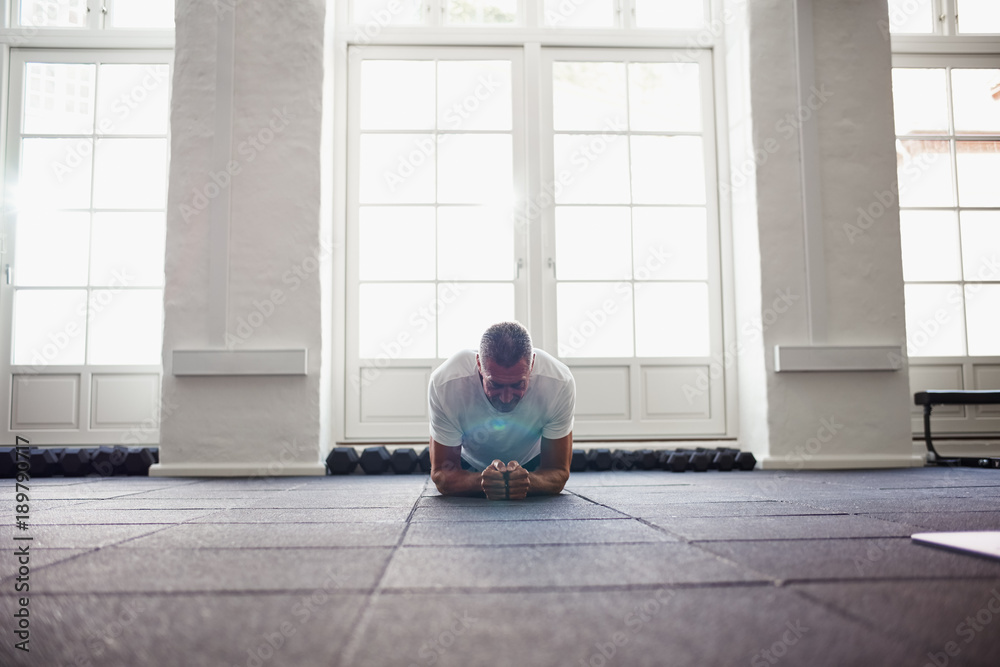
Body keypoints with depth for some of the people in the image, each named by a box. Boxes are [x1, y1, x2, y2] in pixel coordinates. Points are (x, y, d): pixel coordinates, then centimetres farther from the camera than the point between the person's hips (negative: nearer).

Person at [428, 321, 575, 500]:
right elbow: (441, 472, -25)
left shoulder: (560, 382, -33)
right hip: (468, 463, 0)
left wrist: (528, 481, -49)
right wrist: (481, 482, -49)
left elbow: (558, 471, -24)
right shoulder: (445, 384, -34)